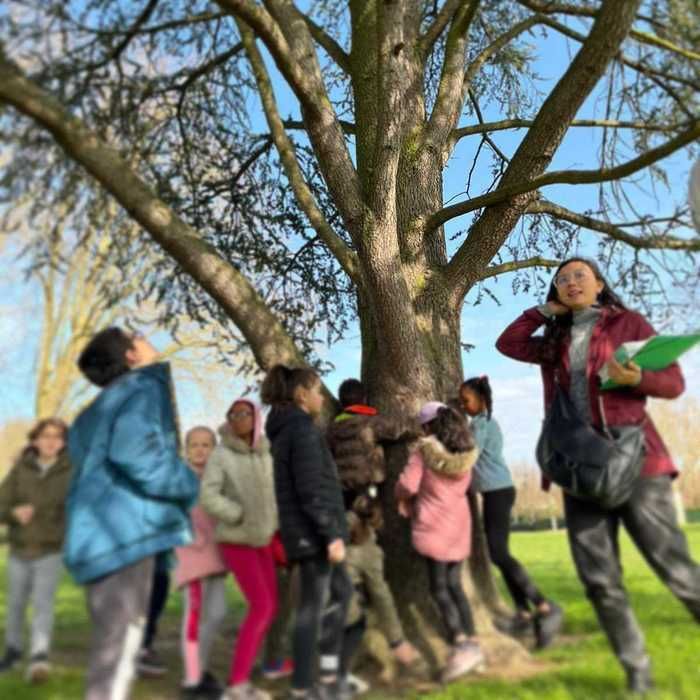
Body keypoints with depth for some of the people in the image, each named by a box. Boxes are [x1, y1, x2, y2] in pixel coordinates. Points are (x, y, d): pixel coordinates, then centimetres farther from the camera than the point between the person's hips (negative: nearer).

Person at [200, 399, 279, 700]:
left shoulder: (266, 455, 4)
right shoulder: (221, 455, -13)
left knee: (270, 608, 5)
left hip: (262, 539, 7)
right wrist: (243, 517, -20)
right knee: (261, 607, -13)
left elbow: (275, 493, 14)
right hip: (236, 539, -7)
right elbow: (208, 497, -22)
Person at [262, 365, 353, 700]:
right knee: (312, 605, 0)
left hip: (305, 531, 10)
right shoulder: (302, 428, -15)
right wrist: (332, 534, -21)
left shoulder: (285, 429, 15)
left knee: (341, 590, 18)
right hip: (313, 531, -10)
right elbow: (311, 489, -22)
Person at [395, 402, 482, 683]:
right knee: (454, 585, 15)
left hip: (434, 525, -6)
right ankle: (472, 643, 15)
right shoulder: (466, 451, 6)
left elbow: (407, 485, -16)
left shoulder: (424, 450, -11)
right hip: (459, 524, 6)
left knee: (439, 588, -1)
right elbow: (460, 486, 12)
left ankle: (461, 645, -12)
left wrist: (402, 498, 8)